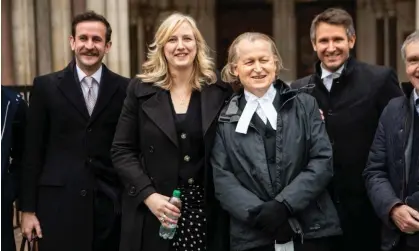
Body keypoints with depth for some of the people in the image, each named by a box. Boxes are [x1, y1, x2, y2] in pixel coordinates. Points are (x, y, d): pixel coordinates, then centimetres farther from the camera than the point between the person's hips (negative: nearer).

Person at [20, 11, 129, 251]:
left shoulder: (125, 89, 3)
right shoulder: (46, 86, 3)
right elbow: (33, 150, 2)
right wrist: (28, 208, 0)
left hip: (111, 202, 1)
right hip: (59, 202, 0)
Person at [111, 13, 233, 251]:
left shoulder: (219, 92, 3)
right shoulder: (141, 90, 1)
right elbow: (122, 151, 0)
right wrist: (148, 194, -11)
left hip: (206, 211, 1)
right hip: (151, 209, 0)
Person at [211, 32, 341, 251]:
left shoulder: (304, 105, 8)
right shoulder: (225, 119, 6)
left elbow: (323, 161, -1)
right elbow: (222, 178, -2)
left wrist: (284, 204, -13)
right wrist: (259, 213, -17)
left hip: (309, 230, 1)